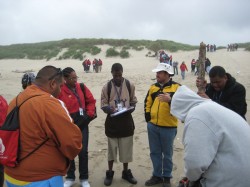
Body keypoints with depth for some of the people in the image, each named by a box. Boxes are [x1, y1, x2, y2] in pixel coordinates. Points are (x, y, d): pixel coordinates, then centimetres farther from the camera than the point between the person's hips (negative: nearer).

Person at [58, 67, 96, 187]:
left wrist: (89, 115, -2)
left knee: (83, 151, 6)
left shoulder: (81, 87, 1)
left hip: (82, 125, 2)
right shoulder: (59, 91, -12)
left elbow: (91, 101, 8)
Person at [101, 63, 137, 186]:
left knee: (126, 148, 11)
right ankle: (110, 173, 27)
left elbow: (133, 101, 8)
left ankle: (126, 172, 29)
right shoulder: (107, 87, -4)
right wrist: (109, 109, -22)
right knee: (111, 148, 10)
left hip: (126, 121, 1)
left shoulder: (130, 85, -1)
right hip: (112, 121, -1)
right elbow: (103, 105, -2)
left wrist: (131, 108, -13)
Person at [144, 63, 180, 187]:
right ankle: (157, 175, 29)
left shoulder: (177, 87, -7)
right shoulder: (153, 87, 8)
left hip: (168, 127, -4)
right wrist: (148, 117, 8)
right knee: (155, 152, 14)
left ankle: (167, 177, 26)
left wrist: (170, 99, -32)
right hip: (152, 126, 5)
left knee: (167, 153, 10)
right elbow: (147, 103, 16)